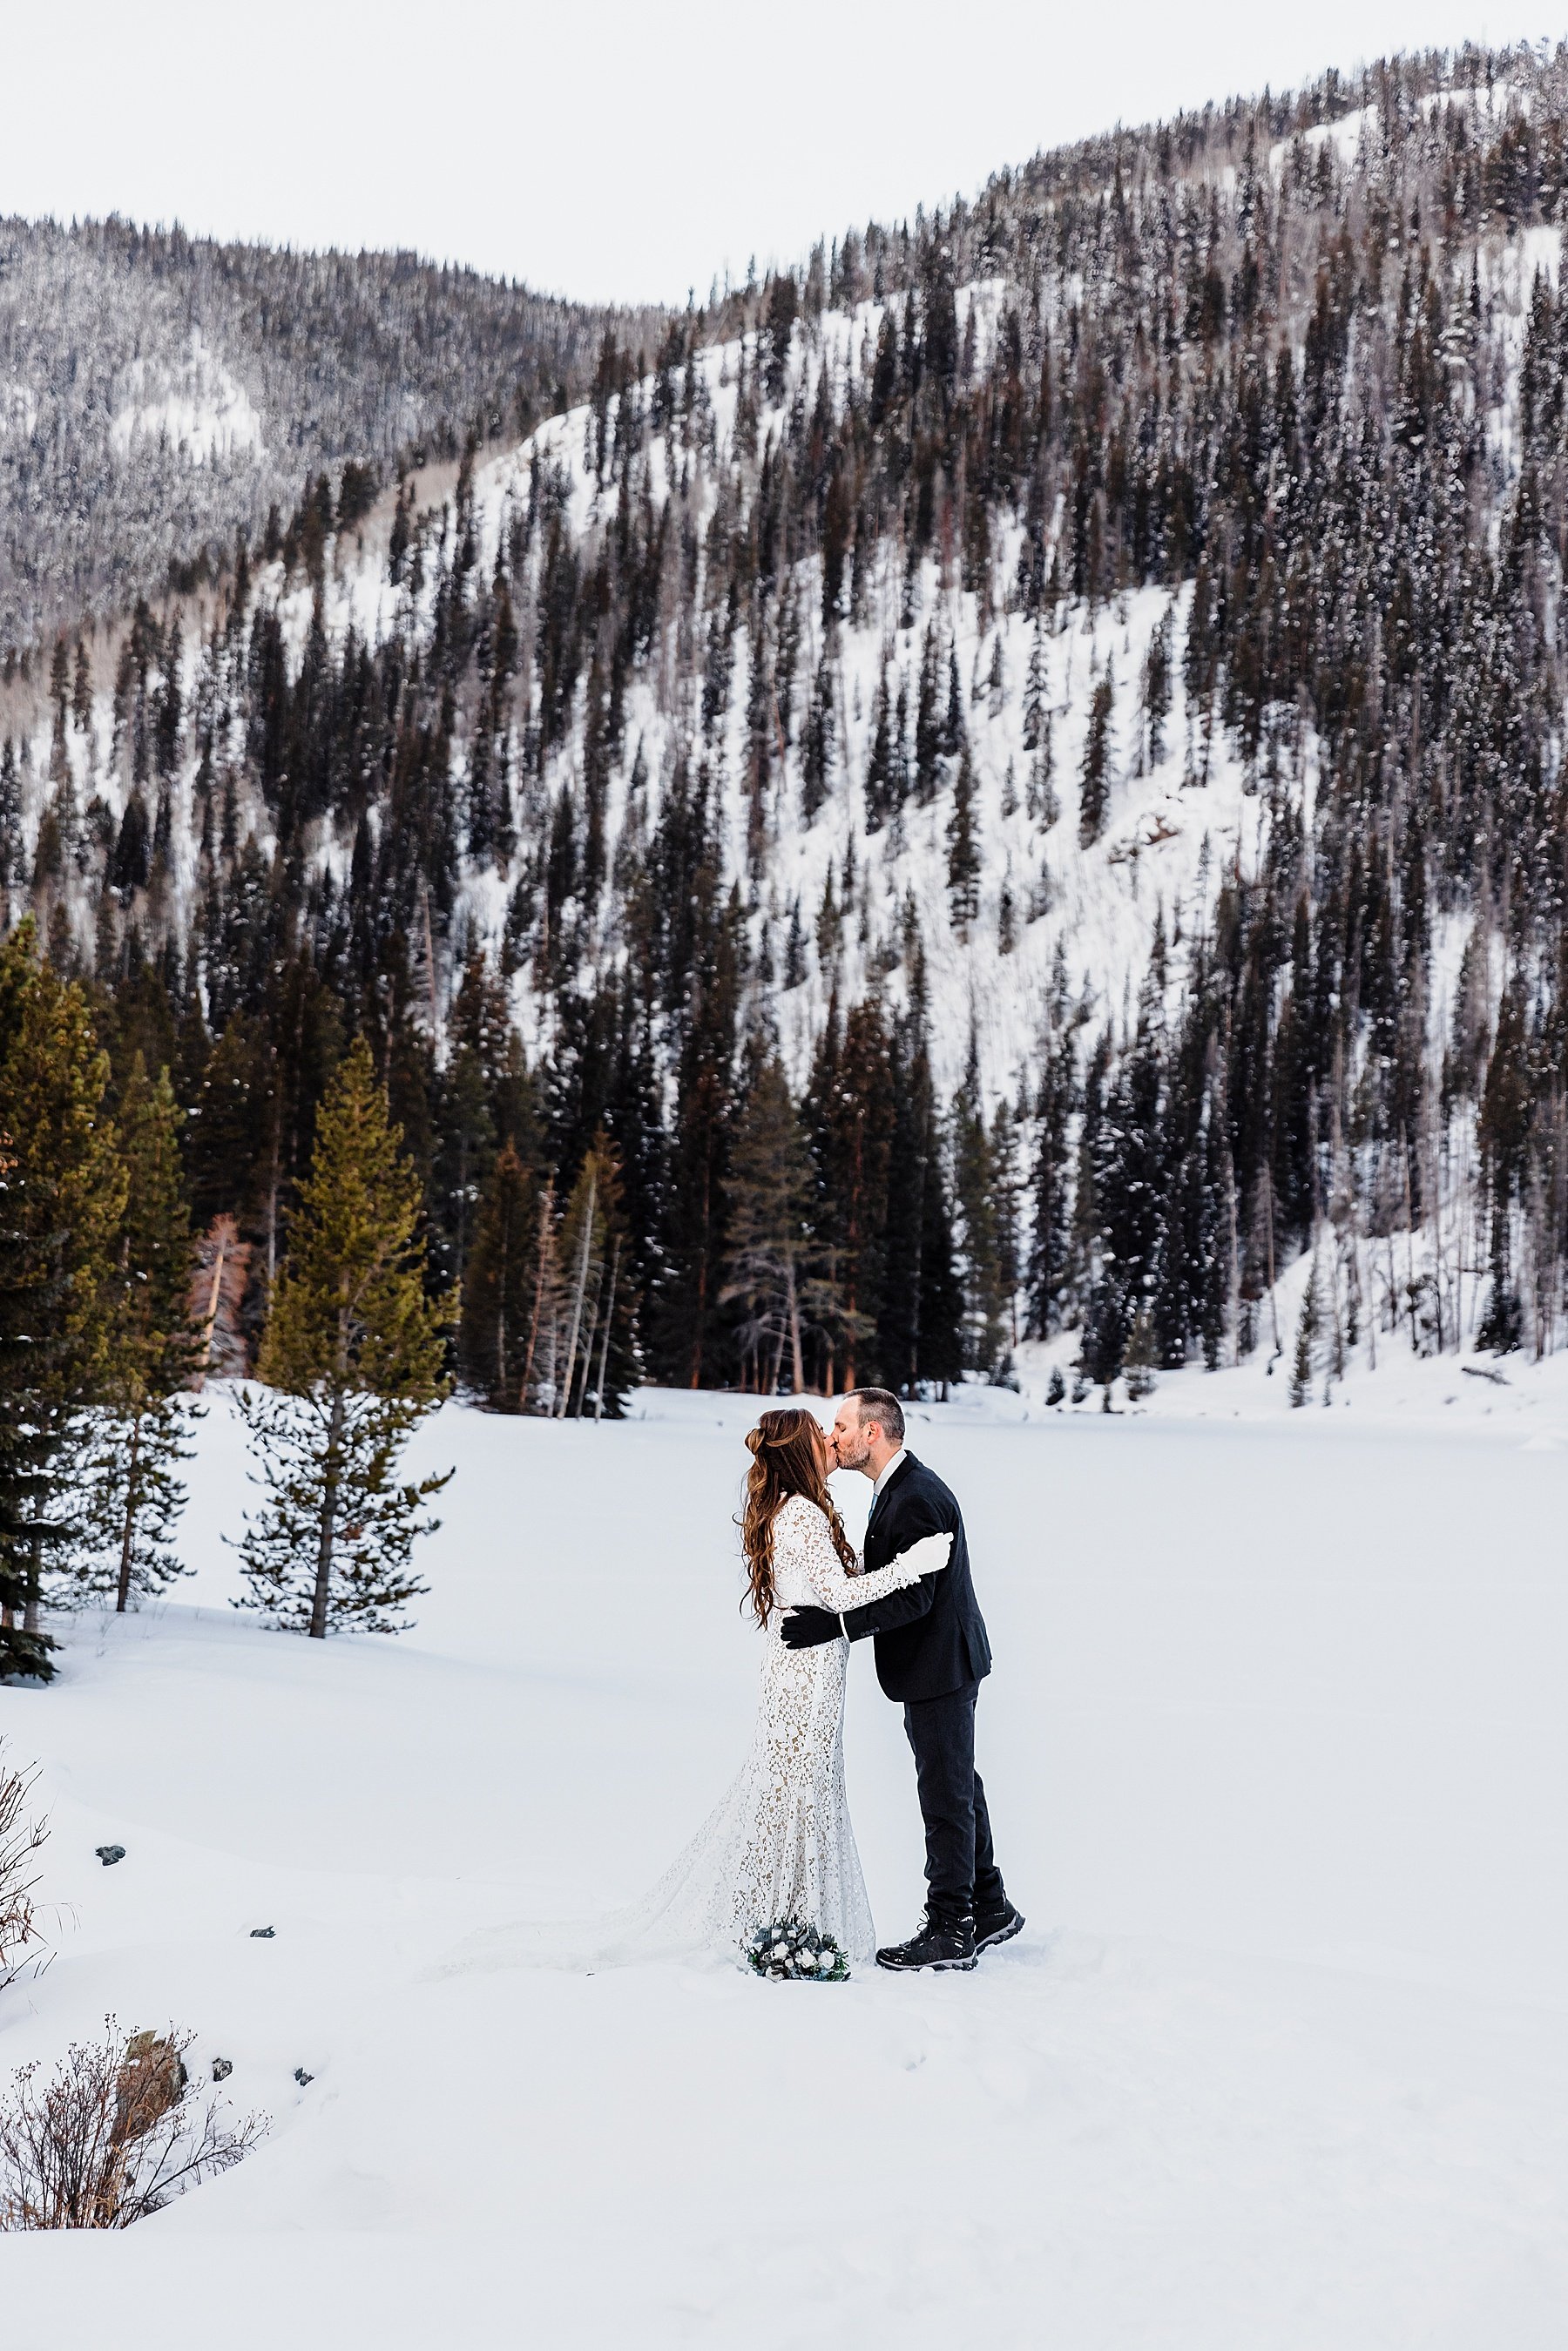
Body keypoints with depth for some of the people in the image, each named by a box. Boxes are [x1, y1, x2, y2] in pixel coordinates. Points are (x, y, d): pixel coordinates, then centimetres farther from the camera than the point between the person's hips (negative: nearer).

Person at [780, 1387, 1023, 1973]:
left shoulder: (915, 1497, -22)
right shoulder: (899, 1488, 10)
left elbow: (915, 1597, -27)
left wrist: (834, 1625, -31)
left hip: (938, 1666, -10)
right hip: (939, 1664, 10)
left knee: (946, 1797, -2)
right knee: (959, 1788, 18)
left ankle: (950, 1932, 5)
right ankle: (989, 1907, 29)